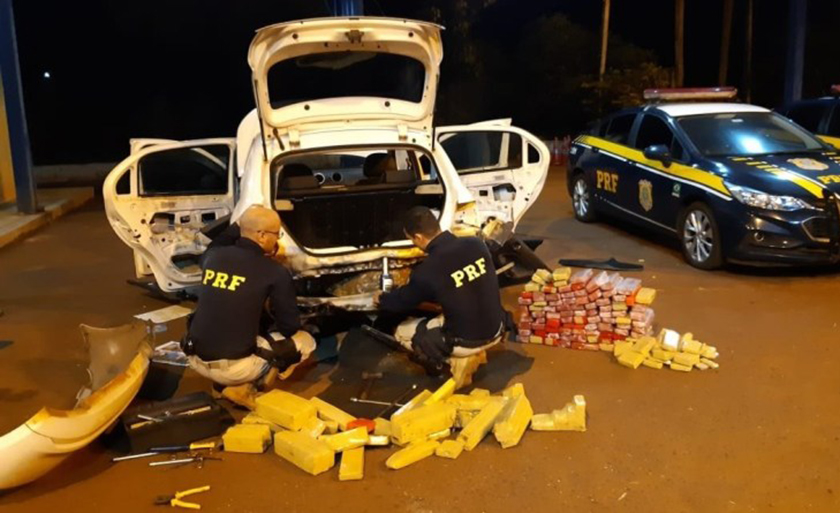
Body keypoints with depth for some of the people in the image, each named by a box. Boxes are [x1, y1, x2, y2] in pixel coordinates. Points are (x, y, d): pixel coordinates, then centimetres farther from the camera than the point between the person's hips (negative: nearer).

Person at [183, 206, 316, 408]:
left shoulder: (213, 255, 4)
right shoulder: (274, 272, -10)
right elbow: (290, 327, -2)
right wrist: (271, 326, 22)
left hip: (196, 359, 6)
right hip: (234, 367, -6)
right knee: (305, 341, 13)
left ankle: (223, 382, 16)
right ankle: (244, 386, 2)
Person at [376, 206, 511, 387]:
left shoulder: (426, 271, -21)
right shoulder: (476, 244, -6)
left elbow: (402, 301, 1)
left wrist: (382, 298, 24)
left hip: (465, 342, -6)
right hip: (496, 332, 6)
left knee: (402, 332, 16)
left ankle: (457, 359, 2)